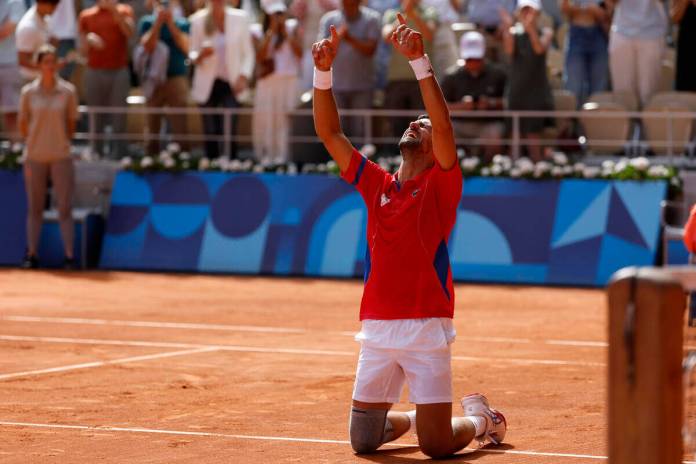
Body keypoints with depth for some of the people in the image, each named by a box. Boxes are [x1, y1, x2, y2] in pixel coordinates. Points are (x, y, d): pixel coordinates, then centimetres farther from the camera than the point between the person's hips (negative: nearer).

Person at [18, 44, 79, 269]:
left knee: (65, 208, -1)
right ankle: (32, 255, 13)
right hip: (35, 157, 1)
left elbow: (71, 124, 6)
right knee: (35, 208, 7)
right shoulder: (28, 92, -1)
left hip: (61, 157, -1)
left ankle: (69, 256, 2)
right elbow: (23, 123, 8)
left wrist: (60, 142, 8)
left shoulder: (68, 91, -2)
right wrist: (34, 143, 10)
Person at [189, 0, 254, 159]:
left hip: (232, 84, -1)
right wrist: (200, 55, -15)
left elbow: (248, 52, 6)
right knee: (211, 132, -1)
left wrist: (244, 76, -9)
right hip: (208, 84, 1)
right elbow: (193, 53, 8)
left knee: (229, 132, -12)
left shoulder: (240, 18, 1)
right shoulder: (198, 20, 2)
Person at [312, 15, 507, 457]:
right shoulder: (377, 184, 12)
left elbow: (444, 125, -17)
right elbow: (330, 133, 9)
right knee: (363, 440, 8)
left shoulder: (442, 184, 0)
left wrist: (419, 60, -24)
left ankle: (479, 417, 26)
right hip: (377, 327, 5)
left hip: (426, 326, -5)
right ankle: (415, 416, 39)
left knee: (437, 445, -6)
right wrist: (323, 70, -2)